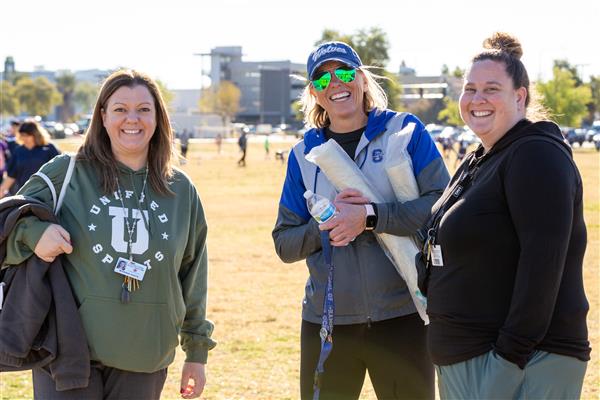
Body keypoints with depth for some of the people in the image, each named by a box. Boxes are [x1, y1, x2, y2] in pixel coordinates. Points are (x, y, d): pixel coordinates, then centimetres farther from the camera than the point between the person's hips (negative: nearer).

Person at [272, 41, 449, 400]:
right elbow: (285, 243, 8)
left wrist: (370, 217, -19)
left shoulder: (406, 131, 0)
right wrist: (327, 226, -11)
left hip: (401, 316, -2)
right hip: (327, 322, 2)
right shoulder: (304, 154, 9)